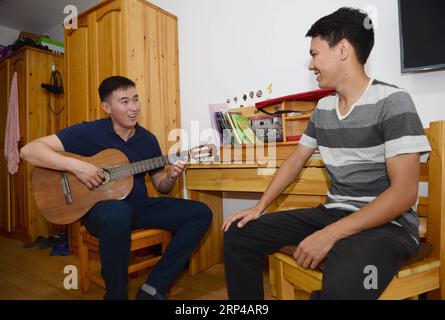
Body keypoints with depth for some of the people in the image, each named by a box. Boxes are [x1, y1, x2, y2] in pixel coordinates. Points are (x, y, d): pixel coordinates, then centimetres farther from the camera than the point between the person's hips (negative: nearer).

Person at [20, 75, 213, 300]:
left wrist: (171, 177, -11)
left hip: (138, 205, 5)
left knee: (200, 213, -9)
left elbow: (161, 186, 12)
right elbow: (29, 150, -15)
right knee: (119, 213, -43)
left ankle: (154, 288, -9)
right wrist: (75, 165, -28)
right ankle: (116, 294, -15)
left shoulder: (148, 139, 6)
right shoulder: (89, 132, -8)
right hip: (99, 207, -5)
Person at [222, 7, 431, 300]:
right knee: (238, 235, -1)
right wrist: (260, 207, 4)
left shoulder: (391, 101, -12)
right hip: (332, 214, 7)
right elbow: (296, 160, 14)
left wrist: (330, 235, -24)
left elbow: (404, 192, -18)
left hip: (387, 223, -6)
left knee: (342, 287, -40)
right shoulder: (323, 108, 8)